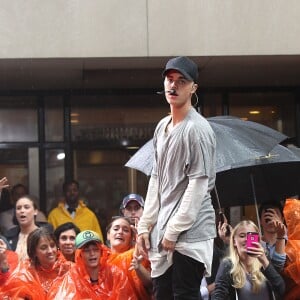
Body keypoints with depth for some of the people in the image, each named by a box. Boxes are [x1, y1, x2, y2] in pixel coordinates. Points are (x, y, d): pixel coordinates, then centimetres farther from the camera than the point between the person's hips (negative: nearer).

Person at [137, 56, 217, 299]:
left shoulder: (197, 129, -12)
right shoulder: (162, 127, 14)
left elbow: (199, 185, -16)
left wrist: (173, 231, -15)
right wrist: (146, 226, 10)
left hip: (191, 234, -8)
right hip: (162, 233, 8)